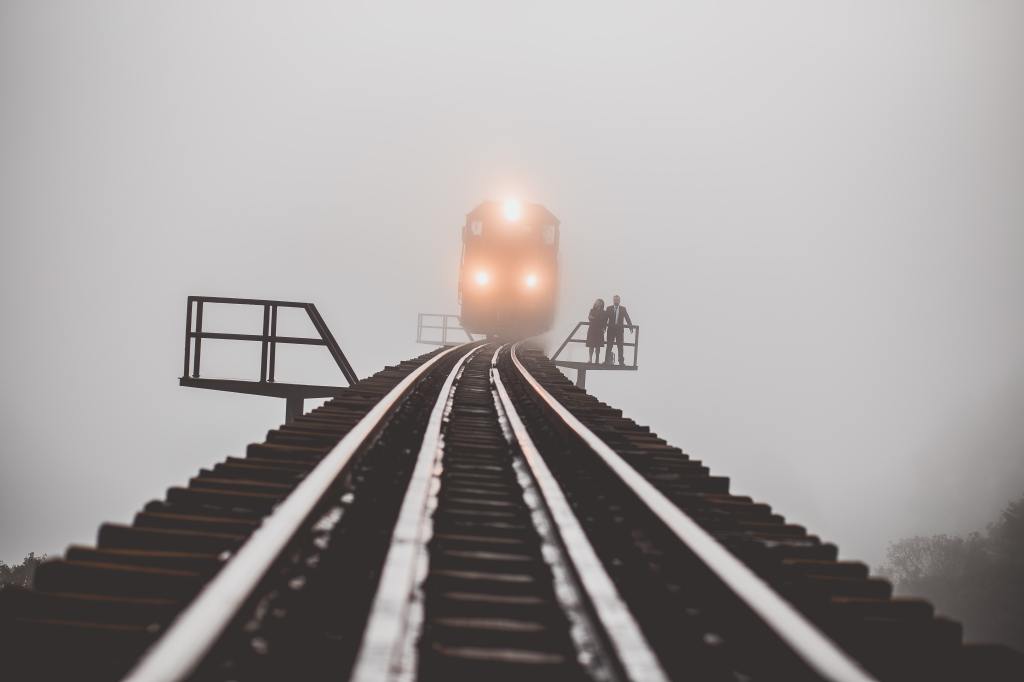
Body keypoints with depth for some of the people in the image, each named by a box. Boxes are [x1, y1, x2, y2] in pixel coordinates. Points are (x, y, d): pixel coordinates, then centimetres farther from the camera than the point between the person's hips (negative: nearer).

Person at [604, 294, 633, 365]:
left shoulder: (623, 308, 5)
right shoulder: (609, 308, 5)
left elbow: (627, 318, -2)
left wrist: (630, 326, -15)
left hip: (619, 330, 0)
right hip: (611, 329, 0)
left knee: (620, 346, 1)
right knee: (609, 346, 4)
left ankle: (621, 362, 3)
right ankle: (607, 361, 8)